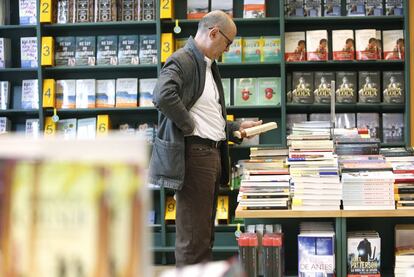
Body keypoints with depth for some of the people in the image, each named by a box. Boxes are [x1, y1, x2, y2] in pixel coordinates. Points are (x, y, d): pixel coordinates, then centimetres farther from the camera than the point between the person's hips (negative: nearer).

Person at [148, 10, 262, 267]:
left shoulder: (209, 66, 20)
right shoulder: (182, 61, -11)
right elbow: (163, 95, -30)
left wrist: (235, 128, 19)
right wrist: (188, 126, -19)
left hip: (213, 154, 10)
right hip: (193, 155, -10)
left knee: (205, 235, 15)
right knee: (193, 237, -5)